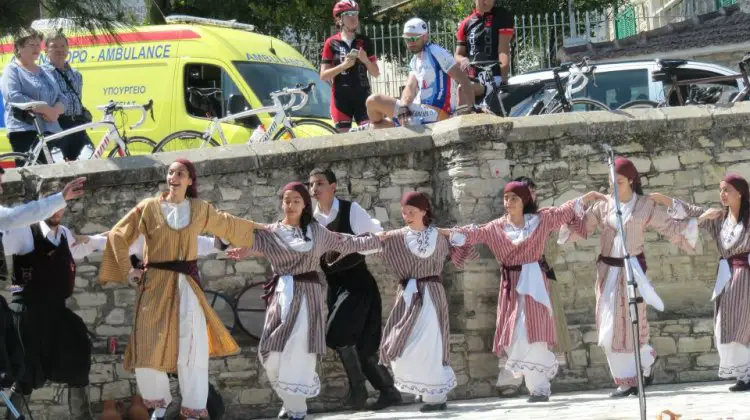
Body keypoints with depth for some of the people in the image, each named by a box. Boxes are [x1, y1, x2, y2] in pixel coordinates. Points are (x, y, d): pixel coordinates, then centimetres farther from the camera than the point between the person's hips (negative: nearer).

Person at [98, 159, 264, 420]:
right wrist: (127, 271, -2)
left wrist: (258, 228, 36)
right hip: (156, 284, -2)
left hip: (187, 284, 2)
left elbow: (227, 224, 26)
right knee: (149, 349, -4)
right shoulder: (149, 207, -2)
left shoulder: (200, 210, 7)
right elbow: (117, 235, 3)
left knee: (193, 348, -5)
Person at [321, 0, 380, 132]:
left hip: (363, 96, 1)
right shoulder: (332, 43, 2)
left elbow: (376, 73, 7)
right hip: (341, 98, -1)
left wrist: (365, 60, -12)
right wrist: (343, 65, -17)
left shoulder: (365, 42, 6)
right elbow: (324, 75, -3)